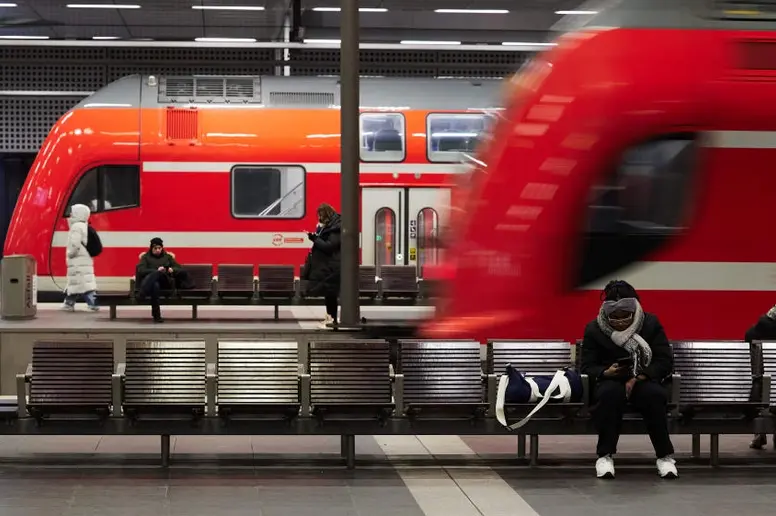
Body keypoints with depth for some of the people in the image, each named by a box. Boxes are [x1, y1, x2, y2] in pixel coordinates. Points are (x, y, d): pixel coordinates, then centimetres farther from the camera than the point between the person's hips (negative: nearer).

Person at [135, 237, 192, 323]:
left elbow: (181, 269, 17)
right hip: (151, 281, -2)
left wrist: (173, 270, -8)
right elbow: (141, 270, -1)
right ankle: (156, 315, -47)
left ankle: (143, 293, -54)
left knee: (156, 274, -34)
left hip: (165, 281, 2)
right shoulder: (146, 257, 18)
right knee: (155, 285, -41)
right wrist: (156, 270, -16)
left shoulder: (167, 256, 25)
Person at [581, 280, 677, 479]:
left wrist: (638, 377, -20)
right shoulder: (594, 330, -1)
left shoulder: (651, 324, -1)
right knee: (610, 393, -38)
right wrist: (607, 372, -25)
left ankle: (665, 455, -25)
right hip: (610, 382, 0)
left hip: (643, 381, 0)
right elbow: (587, 367, -1)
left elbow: (666, 361, -5)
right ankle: (605, 456, -30)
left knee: (654, 394, -36)